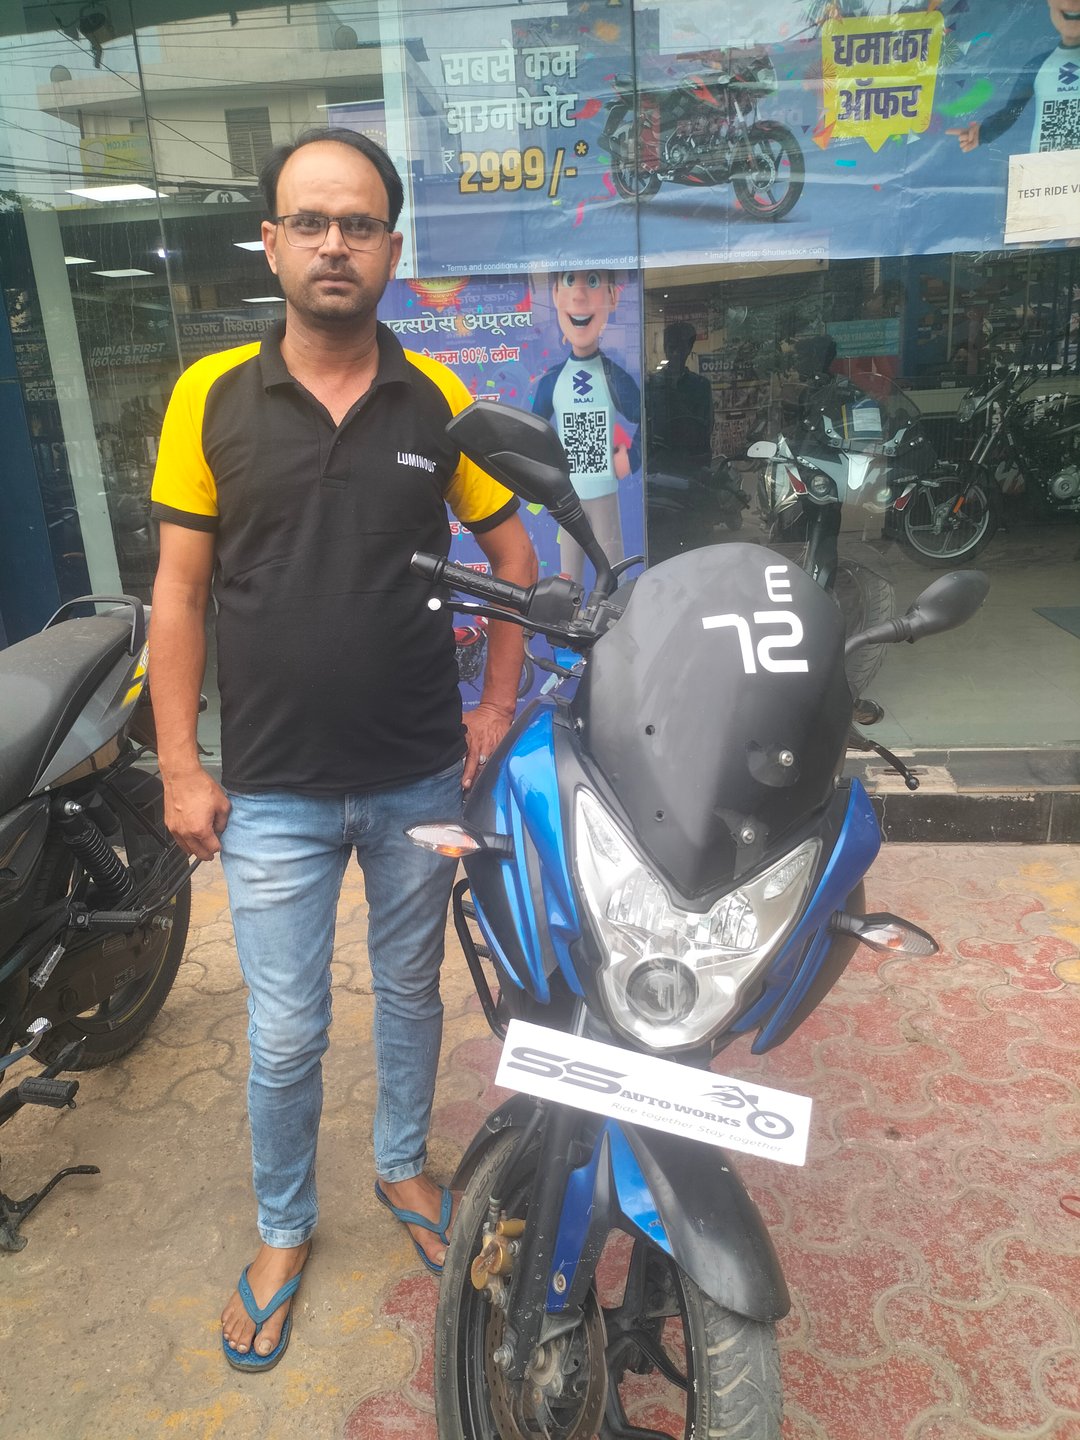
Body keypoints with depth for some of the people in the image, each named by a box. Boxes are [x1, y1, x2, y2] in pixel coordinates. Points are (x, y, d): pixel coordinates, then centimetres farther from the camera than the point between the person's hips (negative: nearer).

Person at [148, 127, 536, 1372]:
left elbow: (511, 553, 8)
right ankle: (283, 1230, 37)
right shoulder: (210, 397, -5)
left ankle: (402, 1166, 46)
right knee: (285, 1039, 10)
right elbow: (178, 593, -2)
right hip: (271, 794, -1)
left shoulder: (439, 400, -2)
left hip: (421, 779, 2)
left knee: (410, 994, 20)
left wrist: (501, 703, 2)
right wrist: (180, 767, -4)